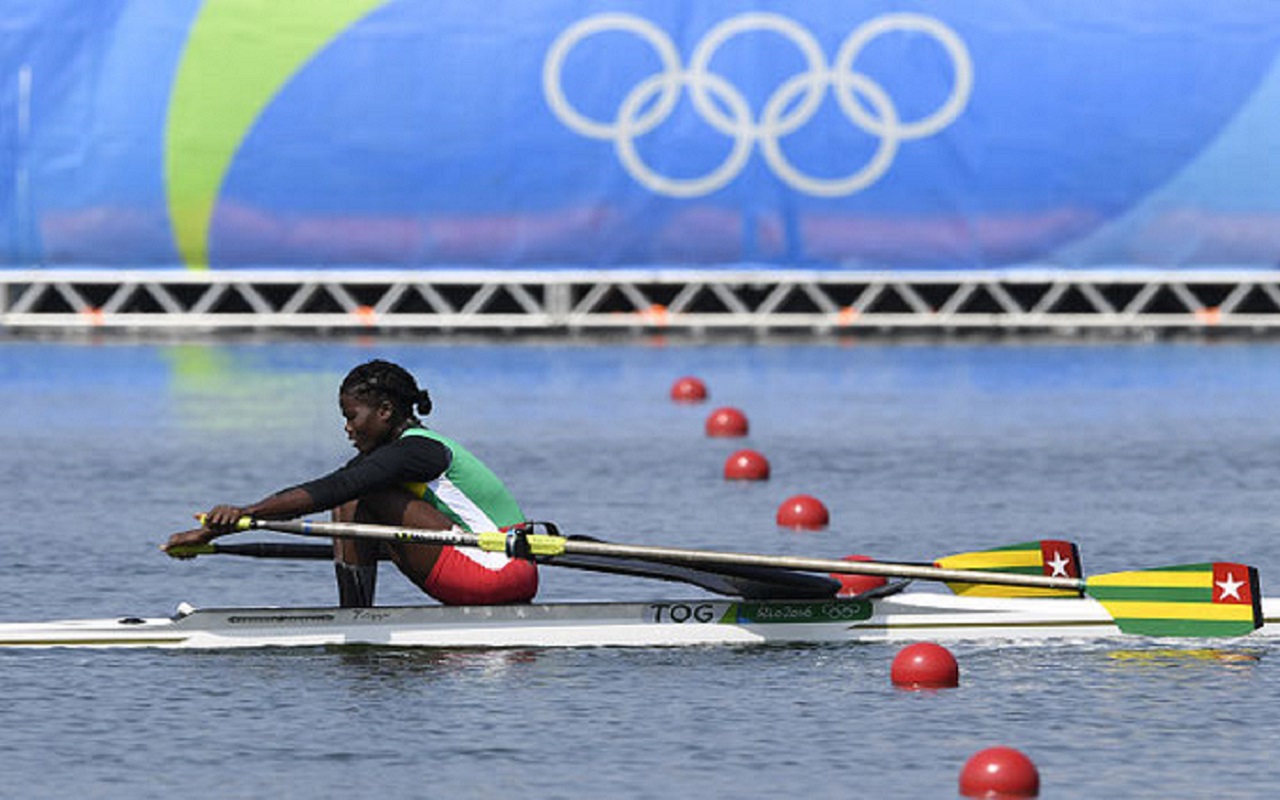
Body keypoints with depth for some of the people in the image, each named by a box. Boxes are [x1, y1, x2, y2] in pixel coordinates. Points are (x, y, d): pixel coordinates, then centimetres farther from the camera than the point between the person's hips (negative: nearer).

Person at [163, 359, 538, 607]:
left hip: (501, 576, -10)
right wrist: (213, 531, 6)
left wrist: (246, 512, -31)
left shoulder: (418, 450, -14)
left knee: (359, 500, -15)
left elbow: (331, 491, -25)